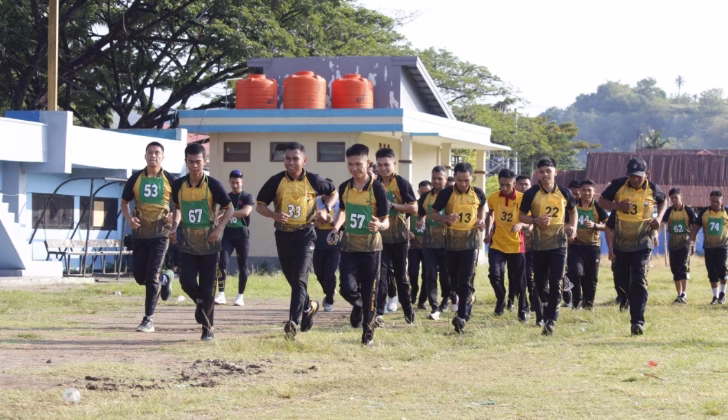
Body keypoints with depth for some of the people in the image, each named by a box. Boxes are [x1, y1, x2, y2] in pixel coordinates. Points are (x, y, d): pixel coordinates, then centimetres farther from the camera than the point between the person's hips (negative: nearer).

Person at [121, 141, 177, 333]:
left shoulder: (170, 180, -2)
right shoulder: (136, 178, 3)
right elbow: (124, 202, 12)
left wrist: (174, 215, -14)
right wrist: (129, 218, -7)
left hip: (160, 233, -3)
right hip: (139, 233, 3)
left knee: (152, 277, -10)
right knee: (140, 277, 8)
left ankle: (148, 319, -2)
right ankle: (165, 280, 41)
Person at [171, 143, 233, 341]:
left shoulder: (213, 185, -11)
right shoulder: (179, 185, -1)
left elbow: (229, 209, -2)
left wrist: (219, 228, -16)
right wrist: (175, 224, -1)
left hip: (209, 243, -2)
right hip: (187, 243, 2)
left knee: (207, 287, 1)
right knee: (187, 282, -10)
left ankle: (208, 328, 12)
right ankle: (201, 303, 23)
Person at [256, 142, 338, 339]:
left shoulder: (313, 181, -5)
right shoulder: (276, 181, -4)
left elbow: (333, 193, 12)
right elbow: (259, 205, 0)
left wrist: (326, 209, -7)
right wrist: (275, 215, -19)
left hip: (305, 234, -3)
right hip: (283, 234, 3)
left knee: (299, 279, -15)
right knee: (292, 278, 14)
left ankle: (294, 321, -21)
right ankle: (309, 307, 40)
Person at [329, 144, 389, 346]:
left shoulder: (377, 189, -12)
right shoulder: (344, 188, 1)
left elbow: (386, 221, -10)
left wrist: (380, 225, -33)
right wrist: (336, 228, 2)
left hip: (371, 247, -3)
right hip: (349, 245, 3)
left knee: (369, 292, 1)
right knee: (347, 288, -9)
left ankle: (368, 332, 17)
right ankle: (357, 306, 26)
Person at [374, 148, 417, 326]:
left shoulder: (402, 183, -7)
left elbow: (413, 208, -11)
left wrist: (392, 205, -20)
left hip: (399, 236, -2)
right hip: (380, 236, 2)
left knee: (401, 274, 10)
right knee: (381, 274, -8)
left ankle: (407, 307, 29)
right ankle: (378, 313, -11)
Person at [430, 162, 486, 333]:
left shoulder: (478, 194, -3)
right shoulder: (446, 193, -8)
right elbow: (432, 213, -1)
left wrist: (482, 220, 0)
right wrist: (445, 218, -21)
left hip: (471, 240, -1)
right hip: (452, 240, 2)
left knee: (465, 280, -12)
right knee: (454, 279, 11)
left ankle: (462, 316, -16)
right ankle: (469, 299, 39)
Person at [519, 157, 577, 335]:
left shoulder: (564, 193, 0)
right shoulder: (531, 194, -6)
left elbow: (572, 210, 18)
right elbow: (521, 216, 1)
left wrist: (573, 226, 1)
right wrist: (536, 220, -17)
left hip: (559, 244, 0)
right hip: (539, 245, 0)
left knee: (555, 283, -10)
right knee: (540, 283, 11)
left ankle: (550, 321, -13)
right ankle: (541, 315, 32)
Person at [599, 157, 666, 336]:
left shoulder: (653, 189, -7)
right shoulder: (618, 185, -9)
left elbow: (662, 202, 15)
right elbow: (602, 201, -1)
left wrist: (659, 217, -5)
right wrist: (618, 205, -20)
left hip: (642, 243, -2)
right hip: (621, 242, 2)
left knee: (639, 281, -12)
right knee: (622, 279, 15)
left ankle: (637, 321, -12)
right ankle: (629, 296, 50)